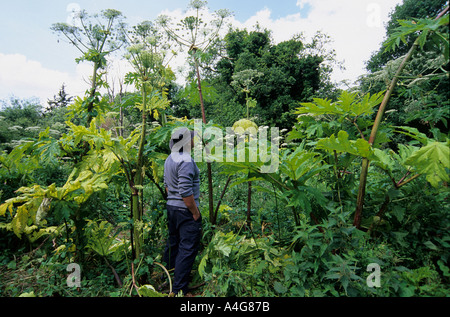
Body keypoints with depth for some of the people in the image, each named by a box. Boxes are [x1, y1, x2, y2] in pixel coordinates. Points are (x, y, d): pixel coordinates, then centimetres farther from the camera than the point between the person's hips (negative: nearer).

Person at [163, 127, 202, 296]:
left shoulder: (169, 159, 9)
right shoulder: (186, 161, -21)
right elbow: (186, 192, -25)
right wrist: (195, 213, -15)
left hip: (171, 206, 10)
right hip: (185, 210, -10)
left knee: (173, 243, 23)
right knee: (187, 249, 1)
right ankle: (179, 289, 11)